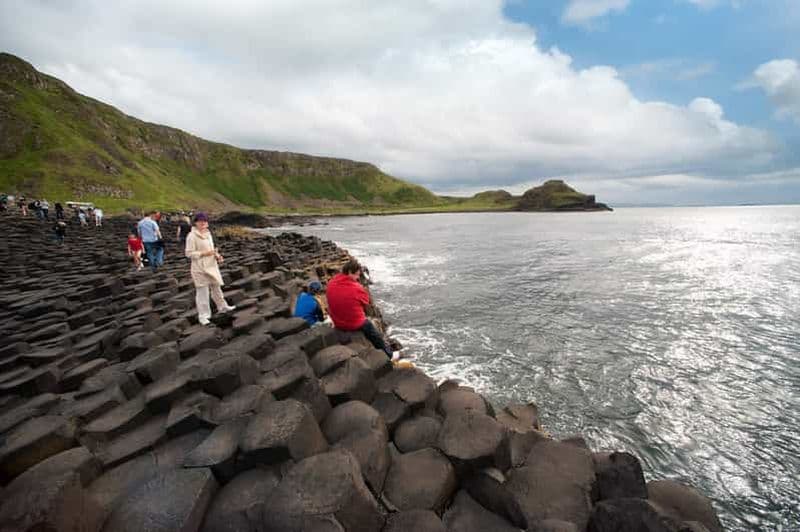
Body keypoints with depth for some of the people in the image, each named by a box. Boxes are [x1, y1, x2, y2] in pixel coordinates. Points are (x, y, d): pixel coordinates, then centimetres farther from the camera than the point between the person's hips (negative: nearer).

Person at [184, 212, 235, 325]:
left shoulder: (208, 233, 9)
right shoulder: (192, 236, -14)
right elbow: (189, 253, -16)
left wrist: (217, 255, 0)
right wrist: (204, 253, -23)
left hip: (212, 266, 7)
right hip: (200, 268, -7)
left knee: (216, 287, 20)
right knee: (202, 291, -1)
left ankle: (222, 306, 37)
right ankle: (203, 315, 9)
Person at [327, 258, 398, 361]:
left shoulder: (331, 284, -8)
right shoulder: (356, 288, -25)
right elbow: (366, 301, -8)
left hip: (337, 323, 6)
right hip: (356, 324, -6)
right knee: (376, 336, 21)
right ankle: (388, 355, 36)